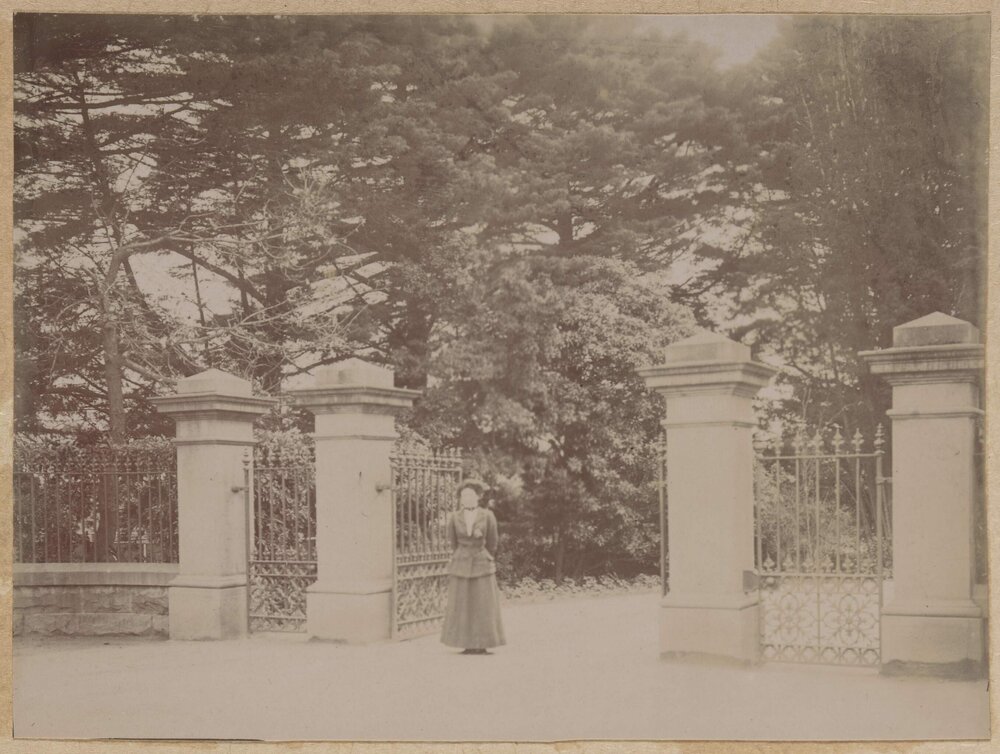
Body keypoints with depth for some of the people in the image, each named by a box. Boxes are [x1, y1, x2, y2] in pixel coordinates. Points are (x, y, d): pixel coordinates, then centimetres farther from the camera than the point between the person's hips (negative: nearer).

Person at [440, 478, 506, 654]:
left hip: (482, 565, -1)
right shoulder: (454, 517, 0)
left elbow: (492, 542, 6)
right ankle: (468, 645, 8)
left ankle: (482, 645, 7)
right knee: (462, 605, 2)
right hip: (461, 565, 1)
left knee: (483, 605, 0)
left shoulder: (487, 516, -5)